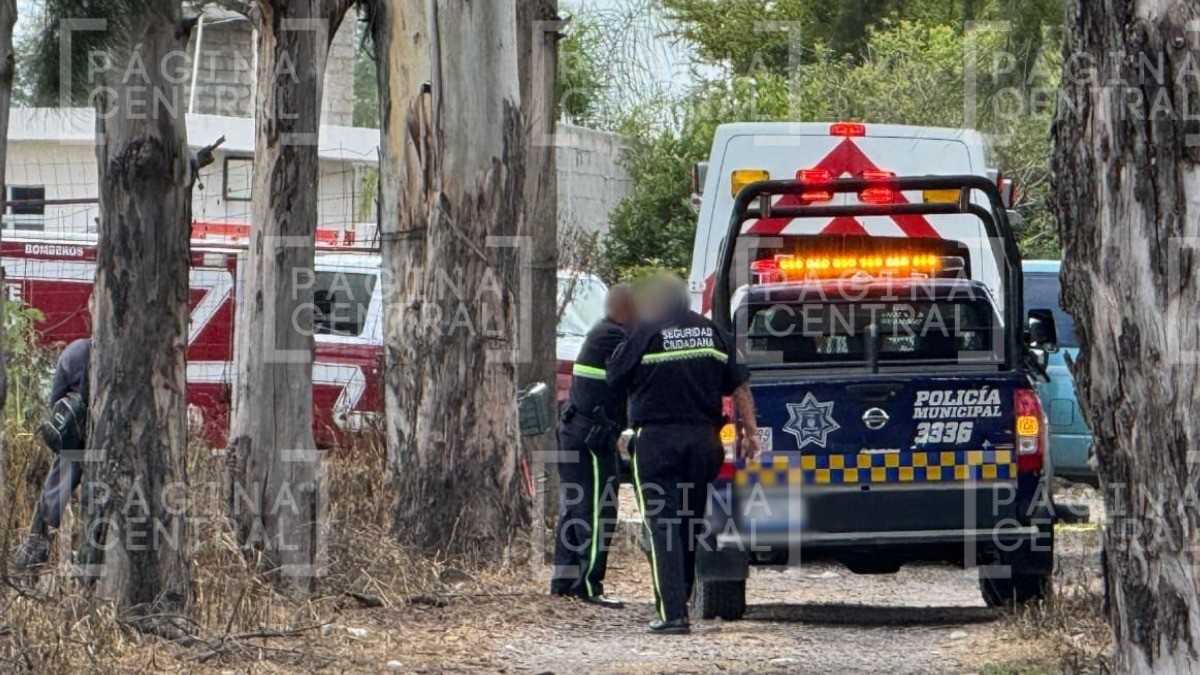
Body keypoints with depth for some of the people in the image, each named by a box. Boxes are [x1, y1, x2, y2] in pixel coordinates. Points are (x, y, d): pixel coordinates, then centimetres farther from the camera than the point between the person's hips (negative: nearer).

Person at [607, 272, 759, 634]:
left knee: (662, 526, -4)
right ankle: (680, 599, 28)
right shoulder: (712, 332, 8)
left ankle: (672, 612, -12)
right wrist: (750, 431, 8)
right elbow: (739, 385, 6)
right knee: (691, 523, 18)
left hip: (656, 439, -5)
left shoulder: (647, 334, -7)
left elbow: (616, 376, -1)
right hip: (703, 438, 5)